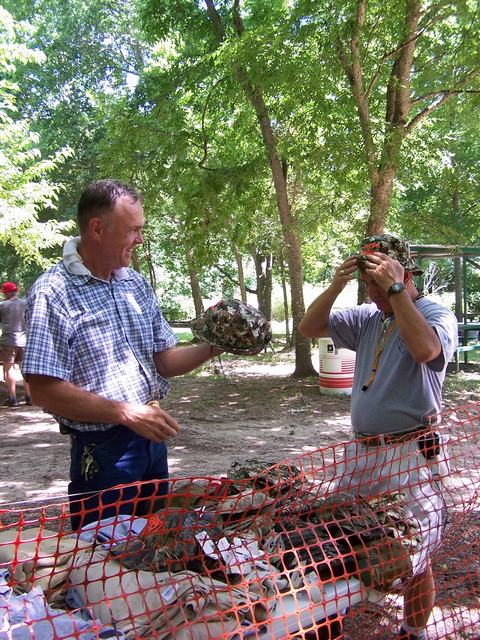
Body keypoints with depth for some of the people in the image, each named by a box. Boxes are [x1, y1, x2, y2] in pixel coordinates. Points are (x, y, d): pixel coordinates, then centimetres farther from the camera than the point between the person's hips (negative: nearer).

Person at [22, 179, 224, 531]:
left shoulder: (136, 284, 7)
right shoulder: (54, 293, -15)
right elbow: (45, 390, -20)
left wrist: (212, 348, -6)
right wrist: (126, 412, -24)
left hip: (153, 439, 7)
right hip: (103, 452, -7)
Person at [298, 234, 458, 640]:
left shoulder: (437, 315, -8)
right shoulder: (368, 318, 10)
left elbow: (425, 349, -31)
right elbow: (309, 328, 8)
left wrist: (395, 289, -25)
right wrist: (336, 286, -5)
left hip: (409, 454, -6)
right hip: (362, 451, 7)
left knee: (414, 554, 3)